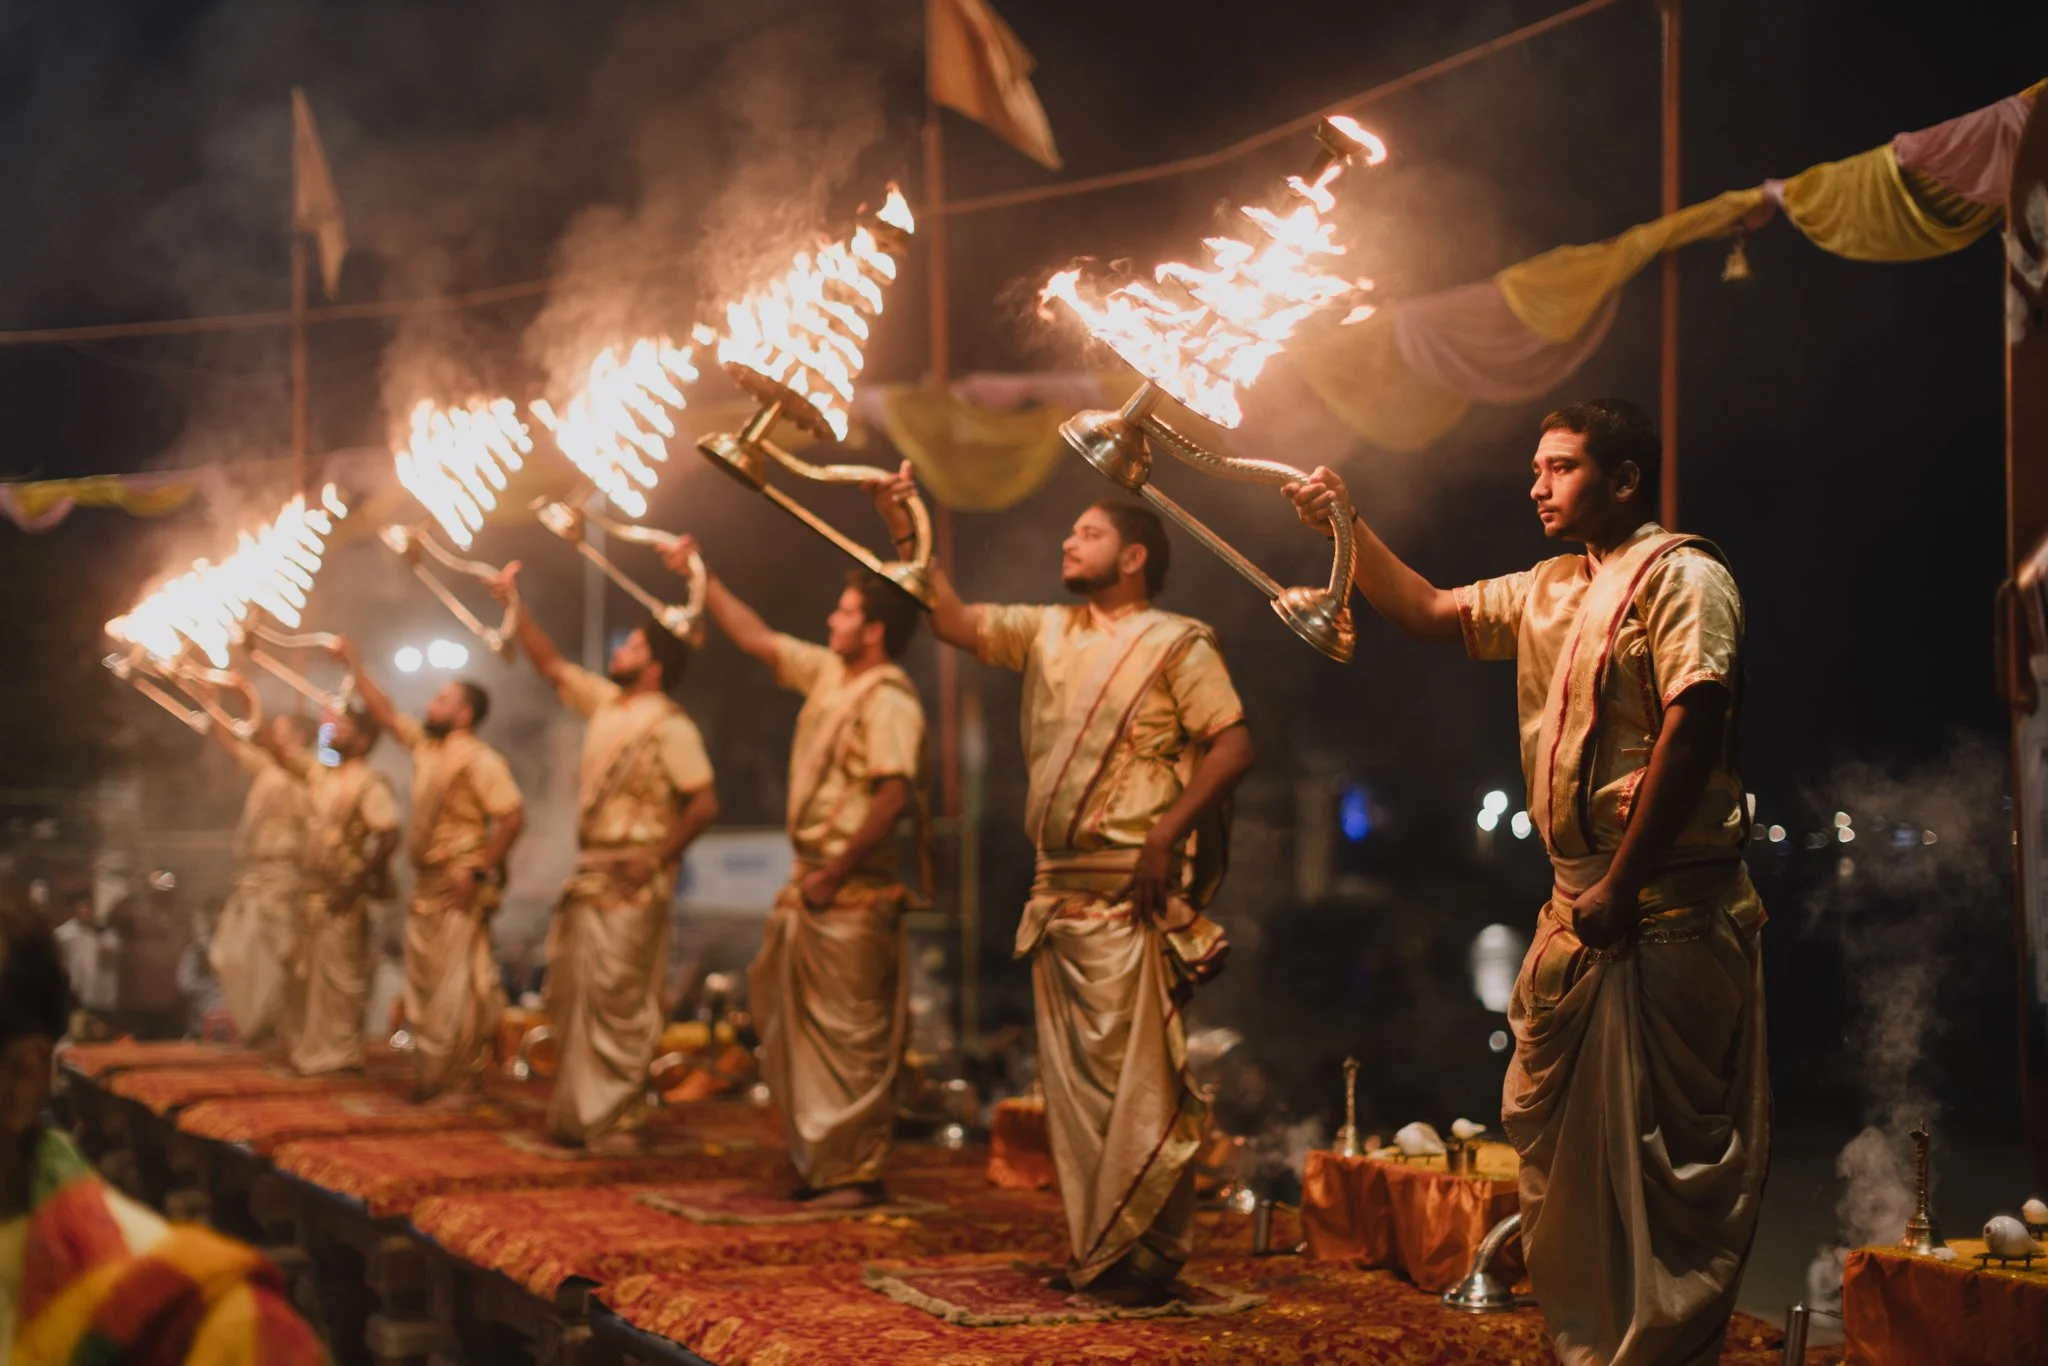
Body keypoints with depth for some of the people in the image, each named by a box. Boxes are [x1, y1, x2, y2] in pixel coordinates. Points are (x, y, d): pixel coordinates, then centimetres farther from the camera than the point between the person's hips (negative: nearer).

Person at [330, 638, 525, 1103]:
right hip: (426, 885, 9)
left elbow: (513, 816, -21)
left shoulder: (478, 759, -13)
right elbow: (383, 712, 21)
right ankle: (431, 1076, 17)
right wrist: (353, 663, 17)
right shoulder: (425, 746, 12)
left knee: (457, 986, -8)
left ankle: (463, 1080, -4)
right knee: (423, 984, 10)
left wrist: (480, 871, -20)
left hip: (460, 890, -9)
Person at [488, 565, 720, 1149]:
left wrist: (658, 859, -18)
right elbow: (550, 664, 22)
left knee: (618, 1002, -8)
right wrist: (513, 605, 17)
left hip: (629, 882, -9)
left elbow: (704, 803, -16)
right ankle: (576, 1114, 19)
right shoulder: (606, 703, 12)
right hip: (587, 874, 9)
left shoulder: (670, 727, -12)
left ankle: (616, 1121, -3)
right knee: (569, 996, 11)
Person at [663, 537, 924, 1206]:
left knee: (852, 1037, -4)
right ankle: (817, 1163, 22)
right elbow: (756, 638, 25)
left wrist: (834, 877, -21)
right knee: (793, 1027, 14)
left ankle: (858, 1174, 2)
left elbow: (893, 797, -26)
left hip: (854, 895, -10)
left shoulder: (890, 701, -16)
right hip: (810, 884, 10)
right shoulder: (828, 673, 12)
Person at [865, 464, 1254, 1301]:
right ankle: (1093, 1249, 15)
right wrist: (904, 532, 9)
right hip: (1057, 890, 7)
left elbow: (1232, 744, -10)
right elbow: (955, 622, 18)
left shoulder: (1176, 644, -3)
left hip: (1130, 895, -7)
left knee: (1137, 1077, -8)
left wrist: (1166, 834, -19)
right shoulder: (1047, 634, 17)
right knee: (1071, 1078, 9)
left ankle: (1147, 1253, -4)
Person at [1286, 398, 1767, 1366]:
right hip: (1577, 907, 9)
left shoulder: (1680, 577, -9)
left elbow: (1690, 733, -19)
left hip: (1666, 912, -9)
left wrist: (1622, 889, -20)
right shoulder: (1550, 590, 18)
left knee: (1666, 1150, -6)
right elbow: (1431, 613, 28)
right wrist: (1345, 527, 15)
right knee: (1549, 1132, 12)